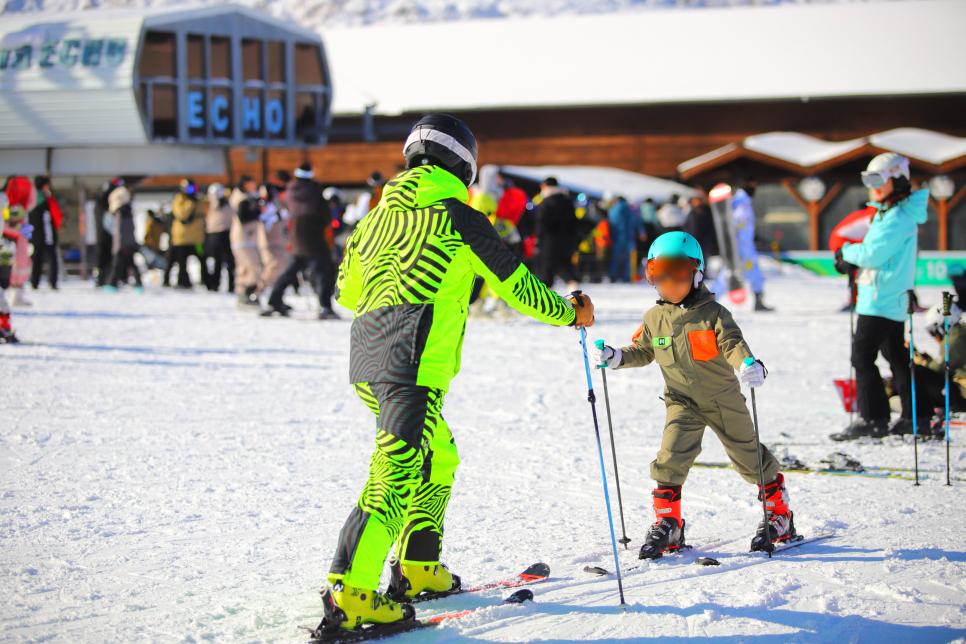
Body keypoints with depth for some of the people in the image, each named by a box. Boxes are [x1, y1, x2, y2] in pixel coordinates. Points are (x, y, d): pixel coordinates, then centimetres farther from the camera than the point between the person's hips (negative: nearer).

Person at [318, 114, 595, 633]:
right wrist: (570, 313, 24)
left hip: (366, 364, 8)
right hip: (414, 365, -8)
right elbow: (515, 283, 7)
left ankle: (417, 569, 28)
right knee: (397, 476, -13)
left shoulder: (379, 216, 19)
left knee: (438, 459, 24)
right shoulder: (457, 216, 0)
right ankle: (347, 595, -22)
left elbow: (348, 290, 31)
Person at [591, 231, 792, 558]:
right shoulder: (654, 319, 0)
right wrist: (614, 357, -6)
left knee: (748, 456, 8)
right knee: (672, 455, -16)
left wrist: (748, 364, -42)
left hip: (723, 399, -2)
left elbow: (732, 343, -22)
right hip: (682, 401, 2)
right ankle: (668, 523, -6)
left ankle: (779, 513, 27)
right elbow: (642, 352, 11)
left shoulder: (713, 314, -13)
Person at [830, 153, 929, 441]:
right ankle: (914, 416, 19)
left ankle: (873, 419, -7)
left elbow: (872, 254, -23)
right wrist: (850, 261, 5)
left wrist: (846, 252, -4)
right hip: (893, 299, 11)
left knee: (862, 357, -8)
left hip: (880, 300, -11)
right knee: (897, 356, 14)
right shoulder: (888, 212, 15)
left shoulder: (897, 218, -18)